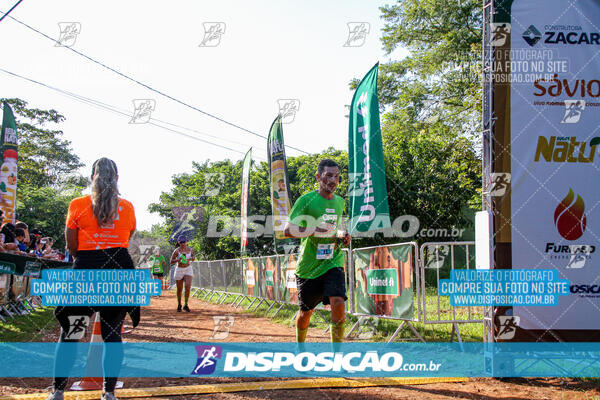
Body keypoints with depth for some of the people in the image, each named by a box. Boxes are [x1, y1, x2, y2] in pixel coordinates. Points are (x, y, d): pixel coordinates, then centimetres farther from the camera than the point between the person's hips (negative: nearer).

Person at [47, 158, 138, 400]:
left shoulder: (77, 205, -1)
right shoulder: (127, 207, 4)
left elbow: (71, 246, 4)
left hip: (85, 270, -1)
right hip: (119, 269, 2)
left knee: (69, 331, 6)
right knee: (113, 333, 5)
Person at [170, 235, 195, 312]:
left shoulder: (190, 249, -2)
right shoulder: (177, 251, -11)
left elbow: (193, 258, 14)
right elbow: (171, 262, -10)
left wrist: (191, 258, -10)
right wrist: (178, 260, -29)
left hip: (188, 269, 2)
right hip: (179, 270, -2)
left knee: (188, 287, -15)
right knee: (179, 289, 7)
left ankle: (186, 305, -3)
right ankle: (179, 305, 28)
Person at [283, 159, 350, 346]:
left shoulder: (340, 202, 10)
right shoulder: (306, 200, -8)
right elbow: (288, 230, -16)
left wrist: (341, 234, 6)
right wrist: (315, 230, -26)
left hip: (333, 263, 3)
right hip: (309, 266, -3)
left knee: (338, 303, -19)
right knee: (306, 312, 10)